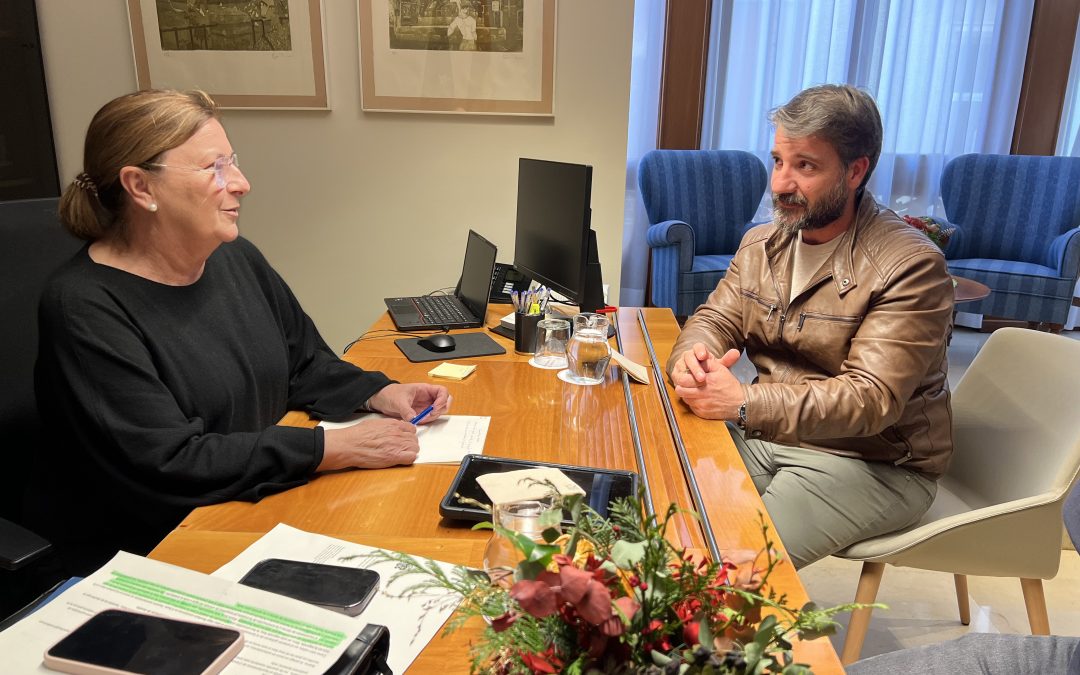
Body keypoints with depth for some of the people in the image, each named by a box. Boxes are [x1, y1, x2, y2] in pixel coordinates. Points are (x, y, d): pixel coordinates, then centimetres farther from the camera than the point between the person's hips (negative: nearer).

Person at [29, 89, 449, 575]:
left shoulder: (236, 257, 3)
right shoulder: (84, 308, -19)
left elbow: (305, 364, 12)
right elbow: (167, 462, -25)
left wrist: (381, 393, -7)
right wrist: (337, 449, -28)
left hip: (258, 508, 7)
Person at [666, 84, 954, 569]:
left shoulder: (910, 265, -17)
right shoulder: (760, 243, 5)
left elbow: (872, 398, -25)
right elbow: (714, 320, 5)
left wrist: (745, 402, -36)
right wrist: (691, 359, -21)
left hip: (873, 461, -6)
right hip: (767, 435, 6)